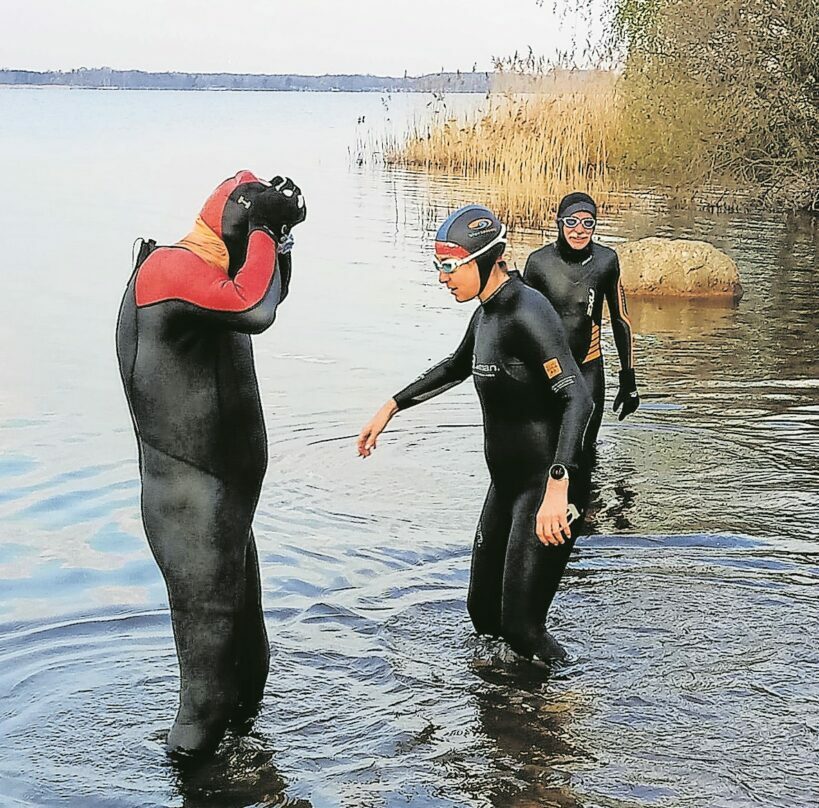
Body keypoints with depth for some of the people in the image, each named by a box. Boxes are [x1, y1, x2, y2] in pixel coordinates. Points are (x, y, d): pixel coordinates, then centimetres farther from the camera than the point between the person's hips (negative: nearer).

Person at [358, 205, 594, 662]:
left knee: (520, 626, -9)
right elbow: (457, 367, 29)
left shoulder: (528, 312, -20)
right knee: (484, 614, 15)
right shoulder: (488, 310, 9)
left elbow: (577, 399, -29)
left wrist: (557, 487, -40)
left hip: (546, 489, -10)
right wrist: (391, 408, 29)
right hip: (507, 483, 10)